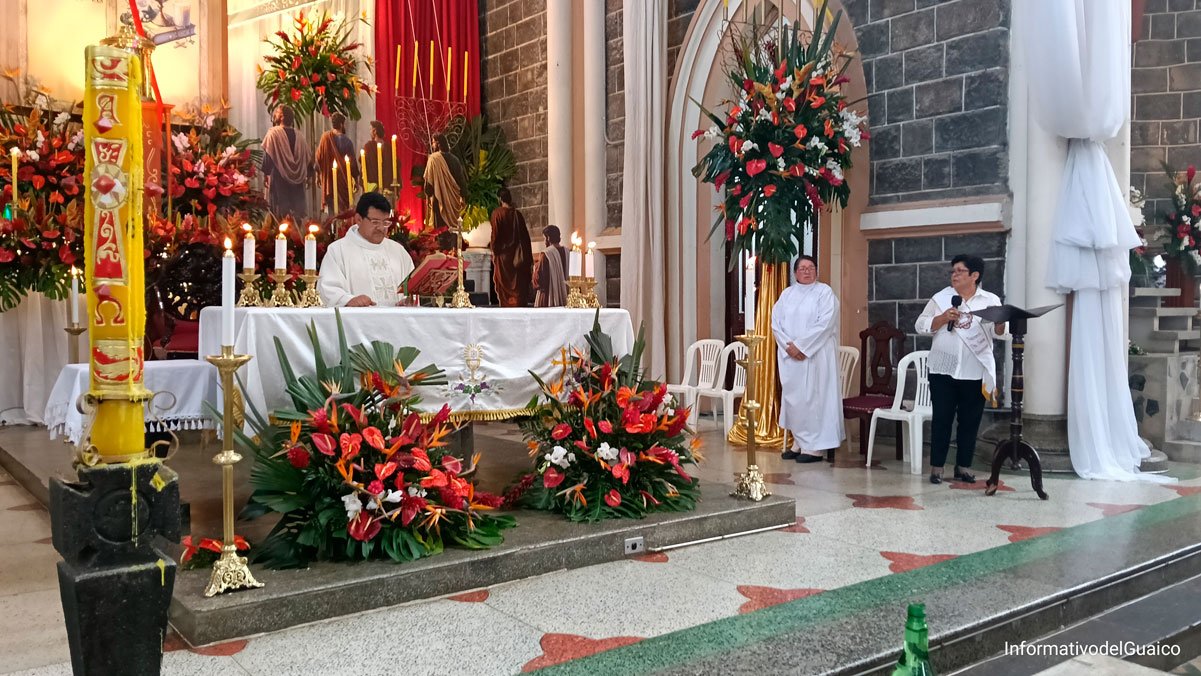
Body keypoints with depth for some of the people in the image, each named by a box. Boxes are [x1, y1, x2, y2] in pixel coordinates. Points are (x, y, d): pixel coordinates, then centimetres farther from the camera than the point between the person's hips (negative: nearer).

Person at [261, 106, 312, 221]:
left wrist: (266, 174, -6)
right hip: (296, 180, 4)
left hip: (279, 178, -4)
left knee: (280, 210, -1)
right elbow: (308, 156, 9)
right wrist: (307, 175, 16)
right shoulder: (298, 135, 6)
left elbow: (268, 155, -12)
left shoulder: (273, 133, -7)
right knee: (296, 210, 8)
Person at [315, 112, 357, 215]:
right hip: (343, 179, -2)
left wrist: (318, 175, 11)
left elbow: (319, 157, -1)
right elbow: (352, 161, -6)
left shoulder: (325, 137, -5)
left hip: (328, 178, 2)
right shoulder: (347, 141, -11)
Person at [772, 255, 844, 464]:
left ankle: (815, 447, 0)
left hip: (815, 355, -5)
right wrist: (789, 345, -10)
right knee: (792, 397, 6)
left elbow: (824, 324, -13)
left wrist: (801, 346, -16)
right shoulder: (786, 294, 13)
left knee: (813, 397, -6)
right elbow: (776, 323, 5)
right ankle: (799, 443, 15)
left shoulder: (824, 292, -2)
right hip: (790, 356, 5)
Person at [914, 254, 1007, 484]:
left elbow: (999, 331, -3)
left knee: (970, 421, 8)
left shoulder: (990, 300, 5)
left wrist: (1000, 323, -26)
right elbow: (920, 325, 2)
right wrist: (943, 318, -14)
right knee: (942, 419, 2)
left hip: (975, 372, 1)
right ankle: (936, 467, 8)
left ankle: (963, 467, 19)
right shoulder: (941, 298, 5)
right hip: (944, 370, 0)